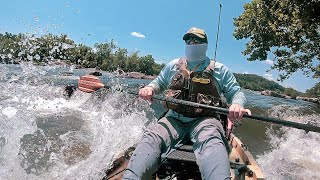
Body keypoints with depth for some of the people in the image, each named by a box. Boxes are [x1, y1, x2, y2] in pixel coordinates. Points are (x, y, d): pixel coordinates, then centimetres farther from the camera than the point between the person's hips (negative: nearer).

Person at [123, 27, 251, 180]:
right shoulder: (173, 65, 18)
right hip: (174, 119, 2)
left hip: (204, 120, -1)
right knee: (151, 137, -28)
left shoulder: (220, 70, 12)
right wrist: (150, 88, 3)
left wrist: (237, 104, -14)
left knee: (211, 140, -37)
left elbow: (236, 93, 12)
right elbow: (159, 83, 28)